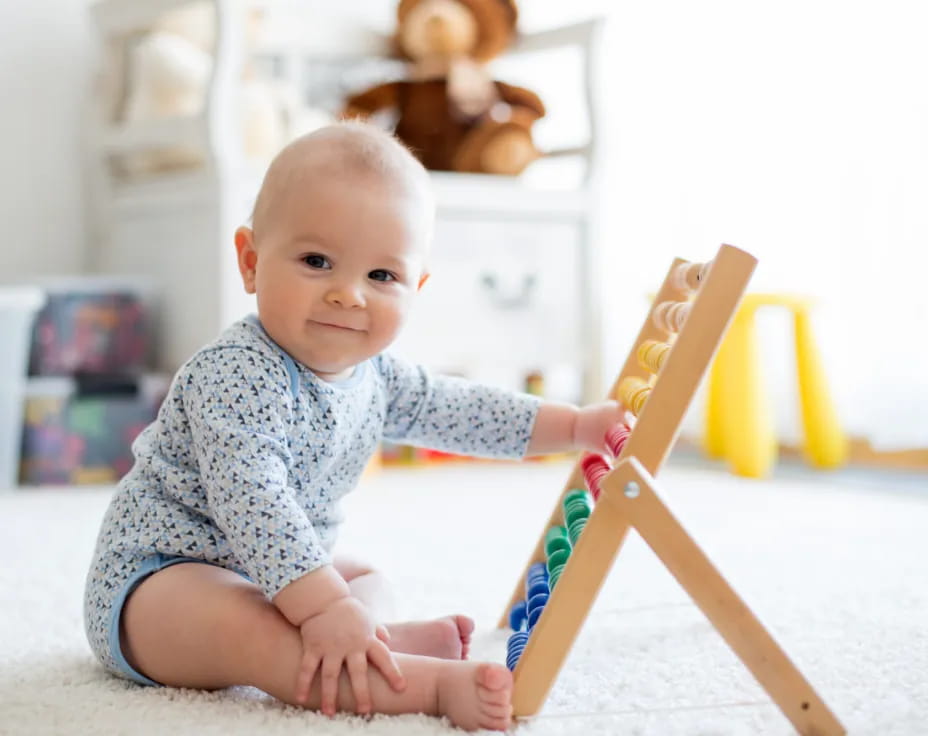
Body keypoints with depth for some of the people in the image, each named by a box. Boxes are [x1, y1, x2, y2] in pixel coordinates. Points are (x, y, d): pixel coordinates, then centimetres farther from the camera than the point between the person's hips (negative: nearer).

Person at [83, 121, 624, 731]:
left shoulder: (372, 373, 1)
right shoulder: (235, 378, -28)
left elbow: (454, 409, 13)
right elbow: (250, 504, -37)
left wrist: (576, 425, 10)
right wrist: (326, 608, -43)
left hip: (266, 574, 10)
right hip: (159, 577, -10)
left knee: (369, 581, 20)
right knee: (238, 624, -38)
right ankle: (433, 683, -49)